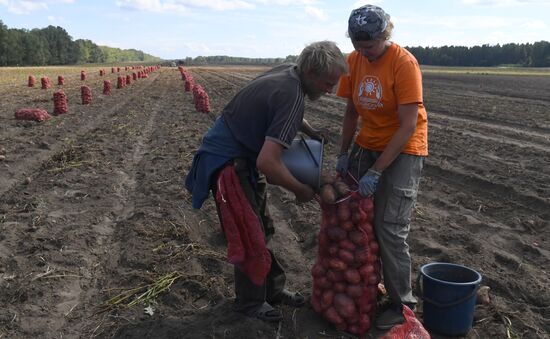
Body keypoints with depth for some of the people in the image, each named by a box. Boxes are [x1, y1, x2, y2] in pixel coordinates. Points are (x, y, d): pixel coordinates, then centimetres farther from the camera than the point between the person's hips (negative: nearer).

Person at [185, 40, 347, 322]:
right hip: (227, 162, -10)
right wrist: (301, 191, -18)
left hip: (243, 158, 10)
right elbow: (267, 163, -35)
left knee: (262, 229, 16)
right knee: (250, 237, 0)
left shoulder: (287, 71, 0)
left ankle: (272, 289, 30)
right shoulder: (291, 96, -28)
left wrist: (310, 131, 11)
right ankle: (249, 302, 19)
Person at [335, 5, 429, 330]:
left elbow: (408, 126, -21)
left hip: (403, 149, -5)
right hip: (367, 144, 6)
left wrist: (376, 172, -23)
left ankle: (402, 304, 10)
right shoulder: (353, 60, -1)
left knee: (390, 229, -8)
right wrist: (344, 154, 1)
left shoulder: (404, 63, -19)